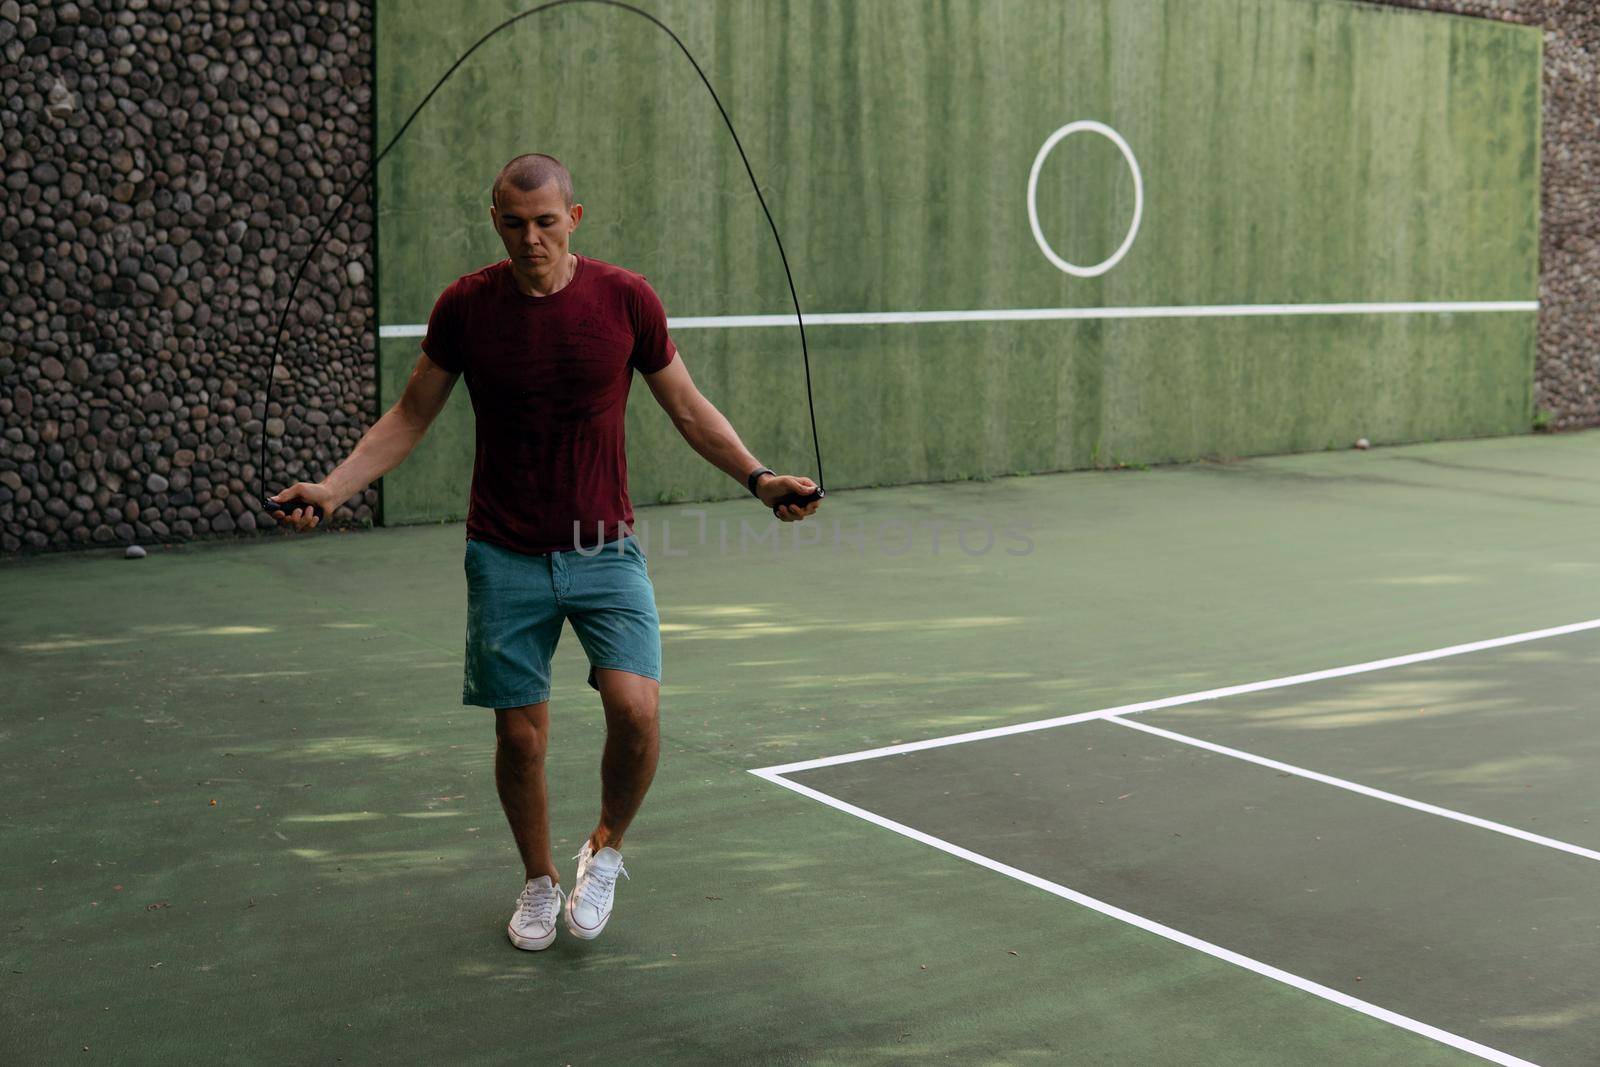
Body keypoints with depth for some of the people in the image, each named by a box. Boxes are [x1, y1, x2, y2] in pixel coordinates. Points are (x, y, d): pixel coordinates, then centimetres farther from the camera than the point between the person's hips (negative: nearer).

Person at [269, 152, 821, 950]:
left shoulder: (626, 299, -5)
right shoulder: (465, 306, -4)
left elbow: (687, 407, 7)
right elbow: (409, 418, 6)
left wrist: (756, 478, -5)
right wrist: (333, 487, -7)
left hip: (604, 548, 0)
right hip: (505, 556, 1)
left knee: (635, 707, -17)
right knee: (520, 734, 5)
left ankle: (606, 848, 13)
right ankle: (539, 880, 31)